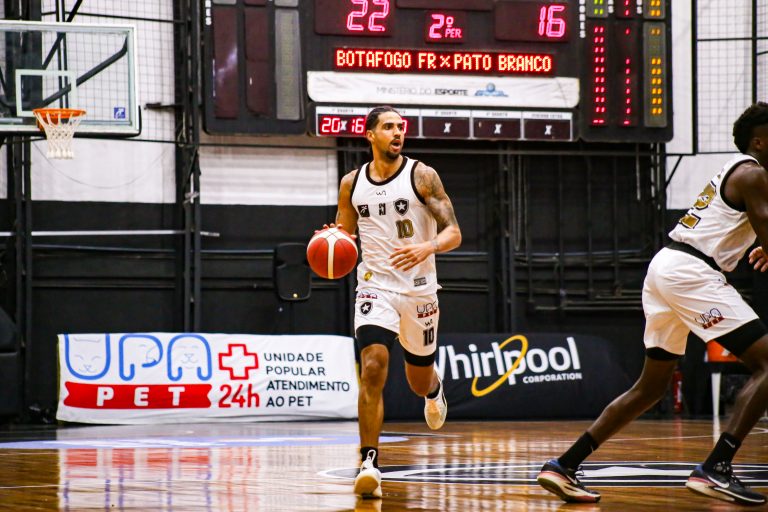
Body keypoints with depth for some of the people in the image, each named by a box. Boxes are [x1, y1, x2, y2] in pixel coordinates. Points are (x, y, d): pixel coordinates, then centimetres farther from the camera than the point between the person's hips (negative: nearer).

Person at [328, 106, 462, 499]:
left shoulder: (422, 176, -6)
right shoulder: (351, 184, 3)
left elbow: (453, 233, -8)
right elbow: (345, 231, 17)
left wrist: (427, 247, -29)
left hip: (418, 289, 0)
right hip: (375, 286, 0)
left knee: (419, 379, 15)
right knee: (373, 368, -21)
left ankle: (434, 390, 55)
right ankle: (369, 463, -20)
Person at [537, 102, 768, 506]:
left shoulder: (734, 171, 24)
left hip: (664, 267, 10)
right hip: (691, 272, -10)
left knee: (652, 385, 17)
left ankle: (564, 466, 11)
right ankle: (714, 470, -18)